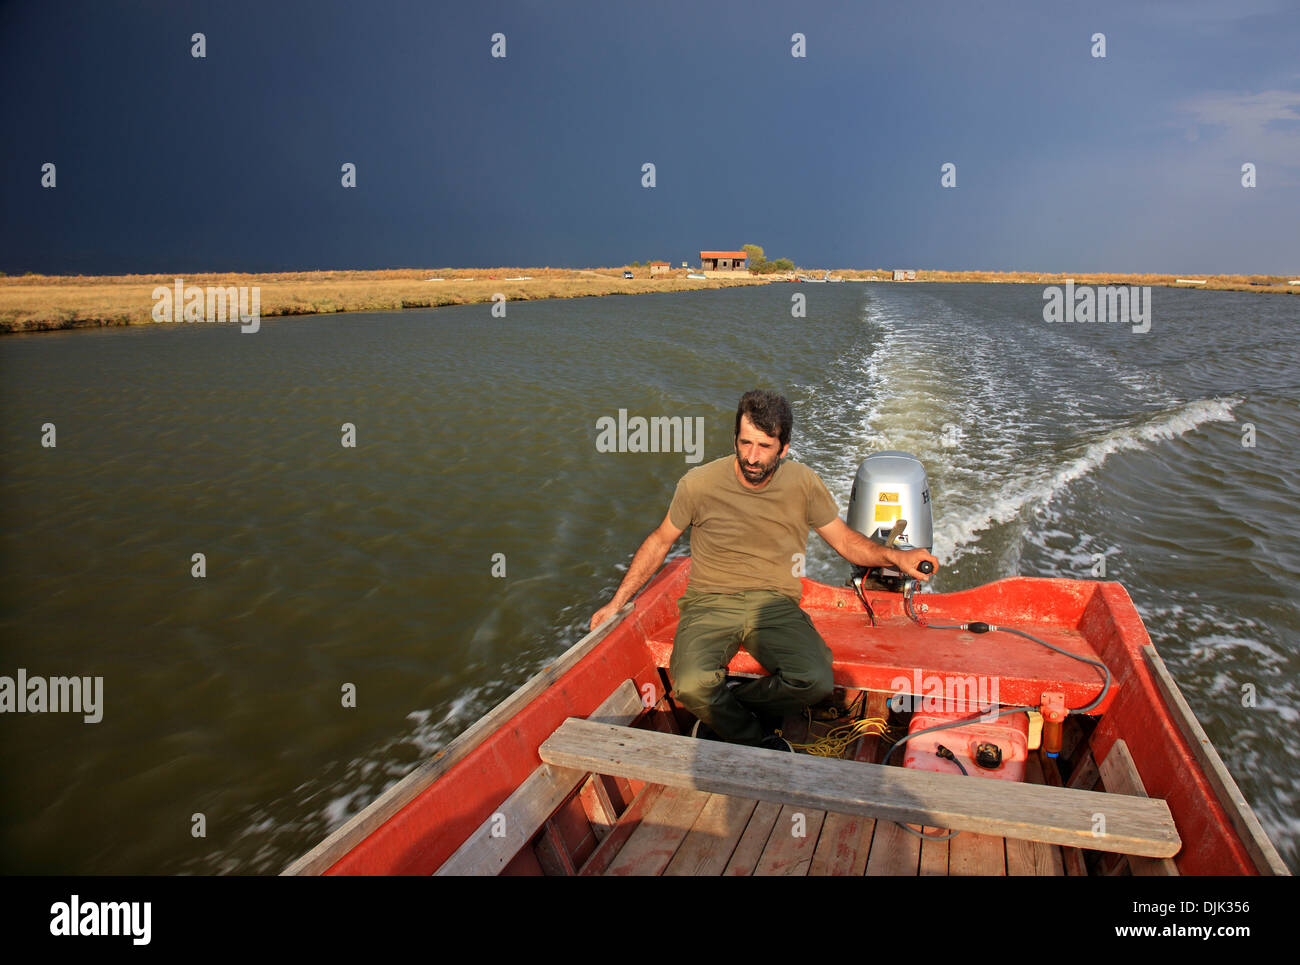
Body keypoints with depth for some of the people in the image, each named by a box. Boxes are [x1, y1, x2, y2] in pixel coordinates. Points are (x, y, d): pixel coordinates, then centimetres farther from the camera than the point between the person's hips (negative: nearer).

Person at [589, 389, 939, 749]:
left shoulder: (804, 484, 1)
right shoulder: (699, 483, -5)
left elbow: (845, 540, 11)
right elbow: (659, 541, 8)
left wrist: (894, 555, -9)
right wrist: (617, 602, 6)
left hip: (776, 605, 2)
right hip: (709, 602, -1)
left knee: (817, 682, -28)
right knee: (692, 686, -32)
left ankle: (720, 716, -3)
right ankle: (761, 742, -1)